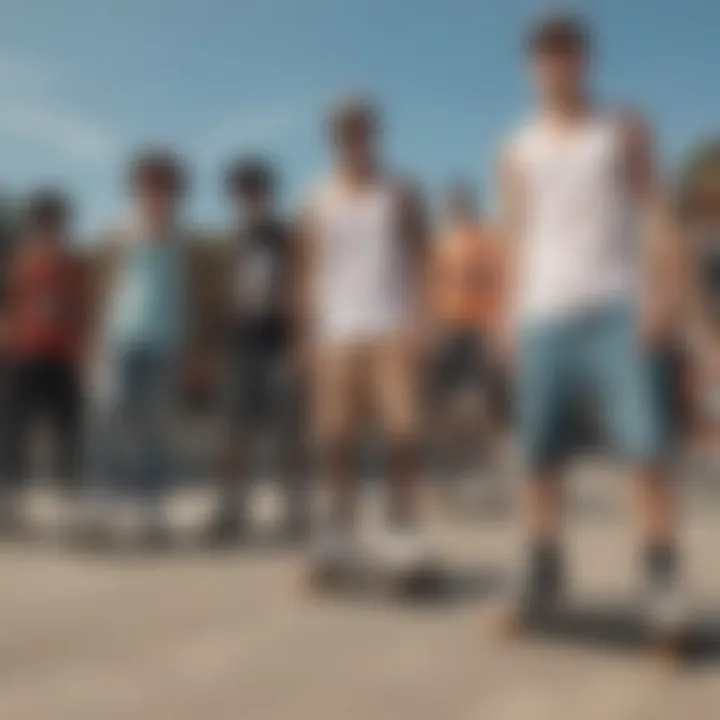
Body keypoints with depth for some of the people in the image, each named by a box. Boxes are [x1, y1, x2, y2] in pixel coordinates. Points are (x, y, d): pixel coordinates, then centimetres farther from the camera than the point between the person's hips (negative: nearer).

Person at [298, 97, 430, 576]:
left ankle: (405, 534, -7)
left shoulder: (401, 196, 11)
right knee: (337, 435, -2)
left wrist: (416, 321, -6)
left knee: (401, 427, -11)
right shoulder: (320, 204, 14)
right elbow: (311, 273, 12)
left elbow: (421, 262, 6)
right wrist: (311, 336, 5)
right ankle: (339, 536, 5)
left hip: (392, 328, -1)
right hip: (338, 333, 2)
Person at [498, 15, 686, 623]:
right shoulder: (519, 154, 17)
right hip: (544, 317, 3)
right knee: (542, 452, 1)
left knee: (647, 443, -12)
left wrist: (670, 289, -11)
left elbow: (658, 212, 3)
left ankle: (664, 579, -6)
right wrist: (512, 316, 8)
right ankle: (545, 571, 11)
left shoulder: (626, 132, 12)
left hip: (616, 311, -2)